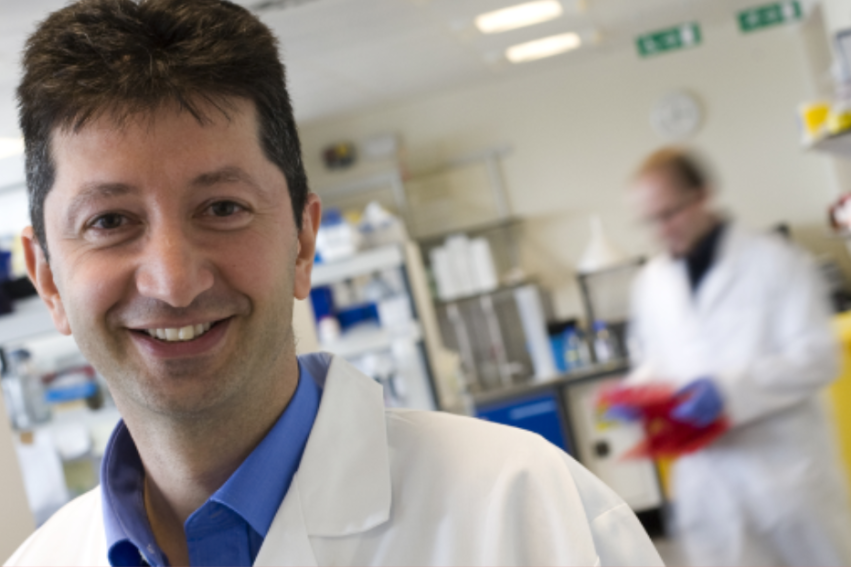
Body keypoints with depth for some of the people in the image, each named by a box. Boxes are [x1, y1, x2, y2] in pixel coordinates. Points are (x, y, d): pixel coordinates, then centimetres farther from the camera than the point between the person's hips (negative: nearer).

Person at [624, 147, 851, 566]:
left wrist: (730, 389, -22)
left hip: (786, 470, -3)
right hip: (707, 485, 4)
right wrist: (640, 391, -4)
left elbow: (817, 358, -11)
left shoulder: (774, 261, -7)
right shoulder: (649, 283, 9)